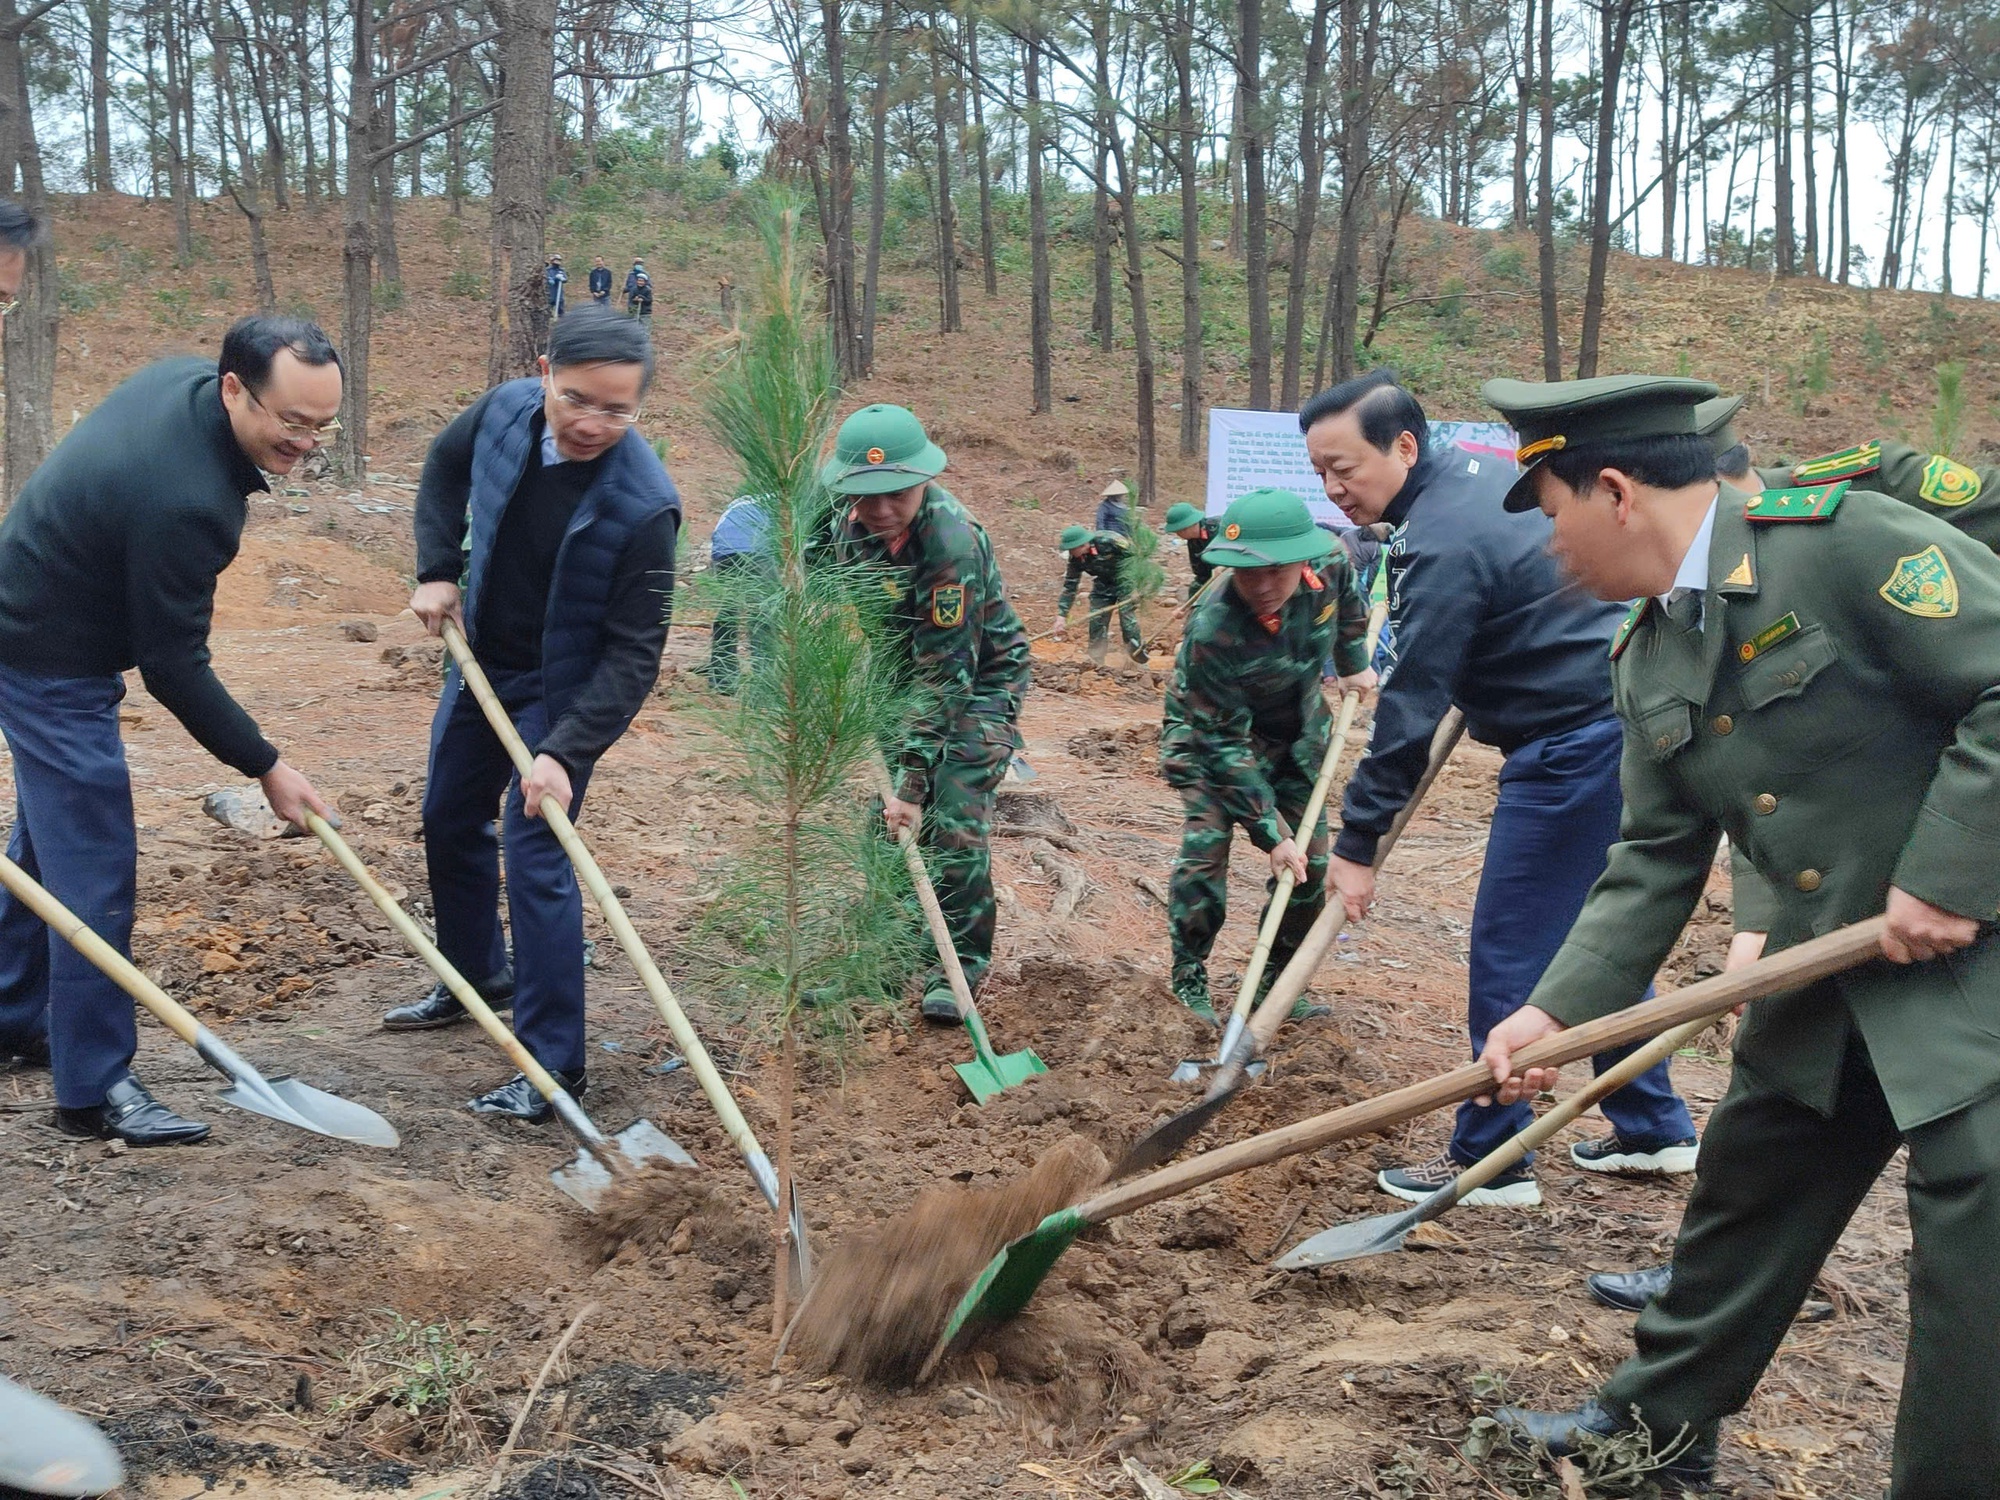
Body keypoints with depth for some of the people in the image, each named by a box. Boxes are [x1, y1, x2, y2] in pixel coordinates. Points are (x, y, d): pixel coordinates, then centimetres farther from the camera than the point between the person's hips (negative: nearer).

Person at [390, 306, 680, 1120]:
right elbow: (446, 466, 9)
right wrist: (436, 569, -1)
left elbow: (632, 653, -28)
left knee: (535, 861, -12)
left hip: (563, 692, -7)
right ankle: (476, 976, 45)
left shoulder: (642, 504, -32)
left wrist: (565, 752, -36)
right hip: (481, 663, 7)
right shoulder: (506, 410, -16)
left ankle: (552, 1066, -1)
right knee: (448, 822, 21)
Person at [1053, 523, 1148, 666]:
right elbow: (1069, 587, -7)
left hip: (1126, 580, -5)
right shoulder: (1076, 560, -14)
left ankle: (1140, 663, -3)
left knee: (1128, 620, -14)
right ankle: (1095, 663, 12)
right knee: (1096, 620, -1)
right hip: (1104, 584, 5)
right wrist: (1061, 617, -14)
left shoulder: (1109, 541, -31)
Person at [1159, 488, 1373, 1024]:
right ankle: (1189, 980, -1)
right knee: (1204, 851, -17)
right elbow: (1225, 745, -31)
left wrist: (1354, 662, 10)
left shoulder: (1329, 563, -25)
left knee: (1310, 861, 2)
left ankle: (1276, 981, 15)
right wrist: (1272, 832, -30)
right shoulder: (1213, 632, -38)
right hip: (1213, 736, -5)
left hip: (1296, 735, 5)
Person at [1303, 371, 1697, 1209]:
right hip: (1622, 724, 10)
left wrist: (1358, 845, -16)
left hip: (1574, 746, -10)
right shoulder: (1475, 474, 10)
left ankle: (1490, 1162, 6)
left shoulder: (1442, 544, -21)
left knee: (1509, 952, -3)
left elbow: (1412, 710, -21)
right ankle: (1654, 1130, 28)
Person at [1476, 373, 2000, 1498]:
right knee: (1747, 1195, 19)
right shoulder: (1648, 658, 6)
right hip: (1836, 982, 8)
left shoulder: (1842, 538, -20)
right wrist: (1559, 1009, -1)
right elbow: (1659, 860, 7)